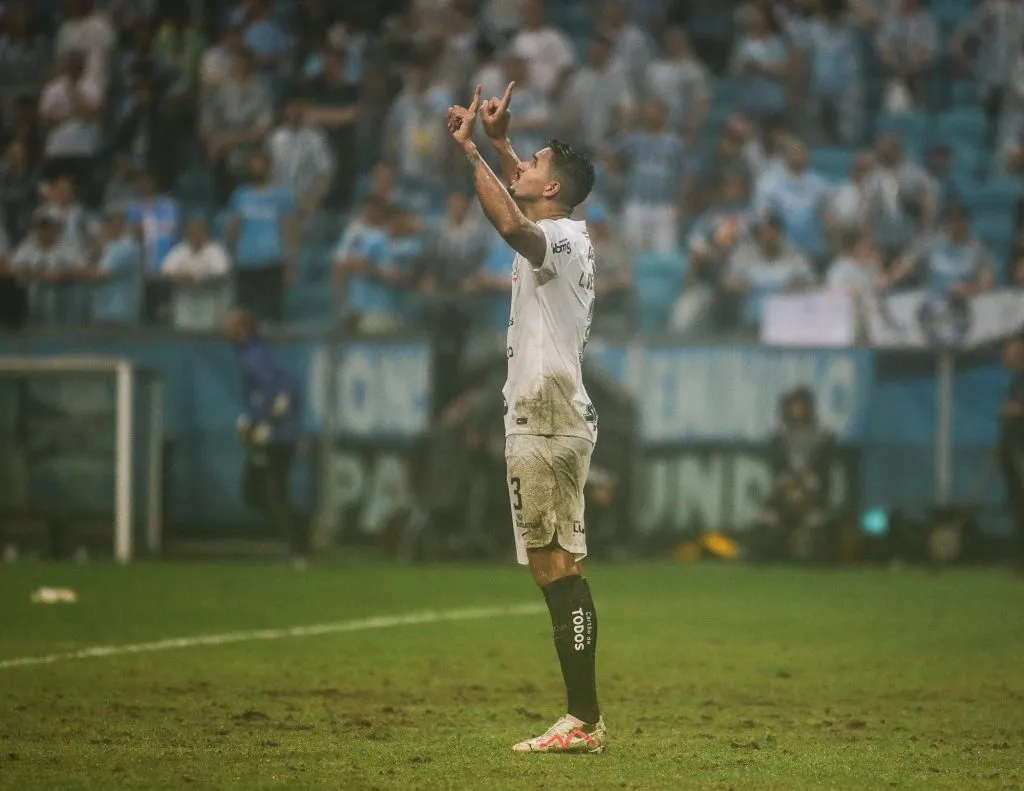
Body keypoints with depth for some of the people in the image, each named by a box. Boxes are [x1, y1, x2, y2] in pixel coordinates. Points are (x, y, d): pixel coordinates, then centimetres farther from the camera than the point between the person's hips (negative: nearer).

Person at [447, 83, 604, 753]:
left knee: (557, 568, -12)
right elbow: (521, 201, 39)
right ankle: (584, 717, 10)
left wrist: (470, 149, -27)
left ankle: (584, 718, -15)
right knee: (557, 567, 10)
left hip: (546, 424, -10)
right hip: (557, 418, 10)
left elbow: (512, 224, -34)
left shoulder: (557, 239, -12)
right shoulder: (567, 236, 17)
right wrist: (499, 141, 33)